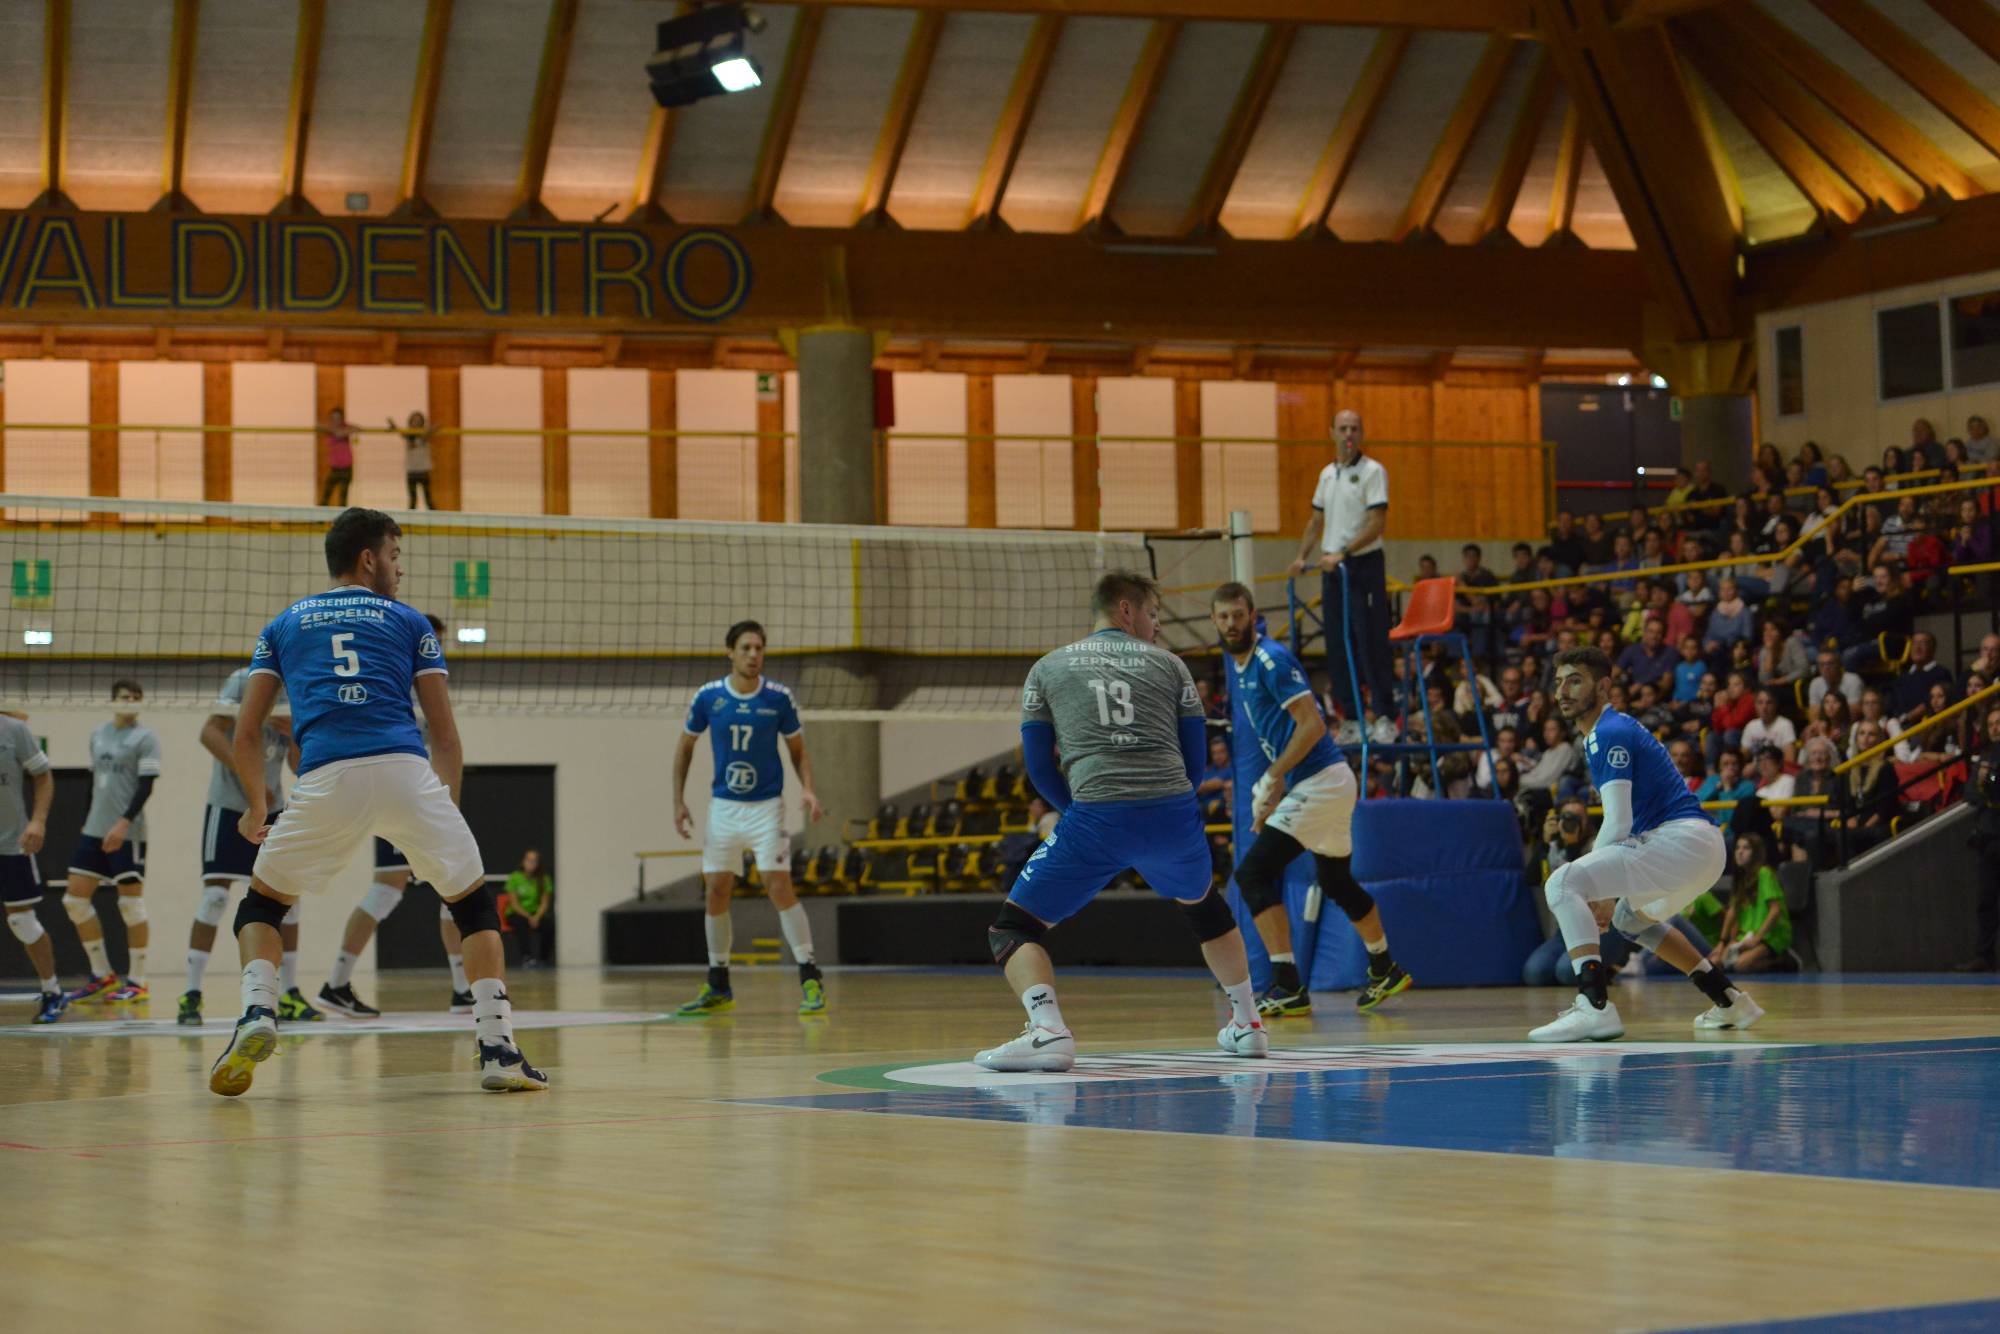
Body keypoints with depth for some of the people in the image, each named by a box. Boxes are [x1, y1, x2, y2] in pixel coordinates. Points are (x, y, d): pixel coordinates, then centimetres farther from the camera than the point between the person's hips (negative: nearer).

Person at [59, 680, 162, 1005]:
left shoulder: (144, 738, -5)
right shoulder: (98, 735, 14)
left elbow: (146, 786, -12)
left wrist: (123, 823, -21)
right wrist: (88, 821, 17)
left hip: (127, 833, -7)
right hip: (94, 831, 7)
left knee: (131, 904, -3)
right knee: (75, 898, 4)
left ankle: (136, 982, 4)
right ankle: (102, 976, 13)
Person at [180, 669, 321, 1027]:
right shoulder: (244, 681, -7)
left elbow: (300, 767, 9)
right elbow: (210, 732, -17)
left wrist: (294, 736, -11)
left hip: (272, 809, 6)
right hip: (229, 806, -6)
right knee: (215, 895, -10)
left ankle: (289, 996, 10)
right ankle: (191, 995, -7)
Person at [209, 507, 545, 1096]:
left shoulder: (284, 624, 25)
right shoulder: (408, 621, 21)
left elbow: (246, 733, 20)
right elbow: (446, 737, 17)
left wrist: (257, 807, 35)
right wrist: (444, 806, 29)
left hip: (325, 779, 1)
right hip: (406, 771, -1)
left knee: (260, 905, 20)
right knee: (474, 905, 15)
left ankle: (258, 1014, -5)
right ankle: (497, 1051, 4)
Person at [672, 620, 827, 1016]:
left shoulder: (779, 698, -7)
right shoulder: (707, 697, -4)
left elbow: (798, 751, 4)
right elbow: (685, 748, 9)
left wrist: (808, 790, -14)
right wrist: (679, 801, 4)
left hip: (766, 806, -2)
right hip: (723, 806, 2)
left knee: (780, 887, -13)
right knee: (716, 891, 3)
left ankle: (811, 981, -10)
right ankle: (718, 987, 15)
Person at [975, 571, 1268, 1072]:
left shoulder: (1047, 669, 16)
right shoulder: (1169, 664, 16)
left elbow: (1039, 768, 14)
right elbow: (1195, 759, 15)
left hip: (1093, 819, -2)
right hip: (1174, 814, 2)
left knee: (1012, 928, 6)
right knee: (1204, 905, 33)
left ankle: (1047, 1030, -19)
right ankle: (1247, 1024, 38)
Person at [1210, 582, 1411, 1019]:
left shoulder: (1271, 659, -15)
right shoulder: (1238, 666, 13)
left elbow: (1312, 724, -21)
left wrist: (1274, 776, -20)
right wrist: (1268, 789, 14)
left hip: (1318, 782, -10)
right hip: (1328, 784, 10)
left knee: (1252, 873, -14)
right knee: (1337, 882, 24)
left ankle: (1288, 986, -16)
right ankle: (1386, 970, 40)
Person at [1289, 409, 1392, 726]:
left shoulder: (1373, 471, -7)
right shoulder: (1327, 474, 14)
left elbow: (1377, 523, -16)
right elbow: (1316, 520, 22)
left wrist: (1342, 553, -23)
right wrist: (1302, 556, 10)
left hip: (1363, 565, -7)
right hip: (1331, 567, 7)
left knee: (1370, 642, -9)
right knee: (1337, 644, 7)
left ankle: (1384, 714, -6)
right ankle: (1351, 714, 12)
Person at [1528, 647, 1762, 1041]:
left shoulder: (1610, 735, -9)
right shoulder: (1613, 731, 22)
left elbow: (1618, 824, -16)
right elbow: (1628, 822, 27)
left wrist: (1597, 893, -7)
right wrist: (1605, 894, 21)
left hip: (1681, 841, -11)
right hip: (1704, 846, 11)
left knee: (1562, 883, -21)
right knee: (1631, 917, 37)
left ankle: (1595, 1007, -35)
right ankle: (1729, 1001, 38)